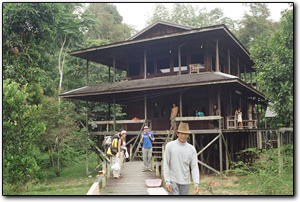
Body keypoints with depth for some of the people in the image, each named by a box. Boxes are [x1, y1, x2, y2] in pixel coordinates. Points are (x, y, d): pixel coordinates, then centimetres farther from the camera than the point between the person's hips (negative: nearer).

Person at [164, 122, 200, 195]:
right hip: (173, 181, -3)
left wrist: (196, 183, -12)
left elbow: (194, 167, -1)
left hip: (186, 182, 3)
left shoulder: (191, 149, 2)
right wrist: (167, 181, -11)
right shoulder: (170, 146, -4)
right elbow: (166, 165, -5)